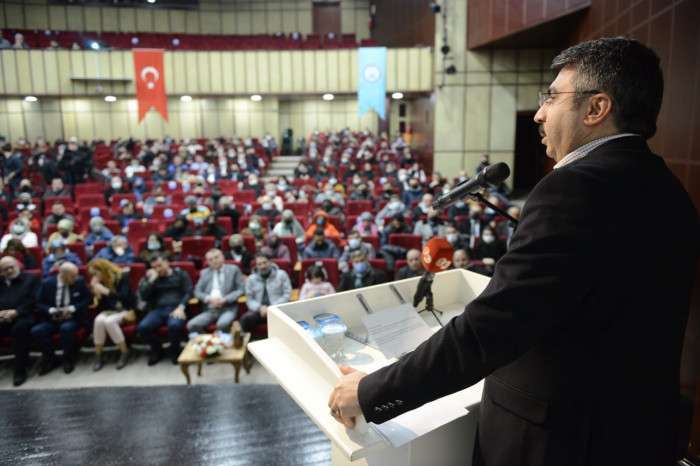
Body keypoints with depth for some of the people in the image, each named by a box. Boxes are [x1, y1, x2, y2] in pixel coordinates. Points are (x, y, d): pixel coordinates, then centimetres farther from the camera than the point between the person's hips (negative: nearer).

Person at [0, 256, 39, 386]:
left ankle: (20, 370, -30)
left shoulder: (30, 279, 13)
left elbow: (33, 300, 1)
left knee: (20, 327, -37)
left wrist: (16, 312, -14)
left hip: (22, 316, -3)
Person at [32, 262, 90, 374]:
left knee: (66, 328, -35)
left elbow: (87, 299, -2)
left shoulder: (79, 281, -4)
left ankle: (68, 359, -10)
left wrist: (71, 308, -17)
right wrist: (51, 310, -17)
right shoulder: (47, 283, -1)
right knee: (36, 331, -24)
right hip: (52, 319, 2)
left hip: (73, 318, -2)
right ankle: (51, 359, -3)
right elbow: (39, 303, 3)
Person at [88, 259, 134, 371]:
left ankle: (124, 353, -18)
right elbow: (100, 303, 5)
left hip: (125, 310, -4)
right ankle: (98, 356, -17)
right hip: (109, 311, 4)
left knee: (109, 321, -34)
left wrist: (106, 291, -29)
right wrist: (96, 294, -15)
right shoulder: (99, 282, 3)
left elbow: (124, 297, -22)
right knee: (99, 320, -29)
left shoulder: (122, 276, -10)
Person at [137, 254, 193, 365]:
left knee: (175, 325, -37)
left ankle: (174, 350, -4)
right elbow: (143, 296, 8)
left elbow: (188, 292, 1)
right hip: (158, 310, 3)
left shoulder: (181, 274, 12)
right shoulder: (150, 277, 20)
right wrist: (152, 280, -2)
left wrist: (181, 307, -15)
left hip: (175, 309, -3)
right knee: (143, 327, -27)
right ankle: (157, 350, 2)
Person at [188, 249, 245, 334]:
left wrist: (225, 299, -12)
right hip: (209, 310, 4)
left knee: (222, 324, -36)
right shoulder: (204, 272, 18)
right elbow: (197, 292, 11)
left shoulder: (233, 269, 8)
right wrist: (209, 299, -9)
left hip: (228, 308, -3)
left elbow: (241, 290, 1)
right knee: (192, 325, -22)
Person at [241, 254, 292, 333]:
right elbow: (249, 299, 9)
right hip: (259, 310, 2)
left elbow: (287, 294, 1)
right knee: (245, 319, -29)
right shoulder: (251, 279, 12)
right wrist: (260, 307, -12)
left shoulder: (281, 274, 6)